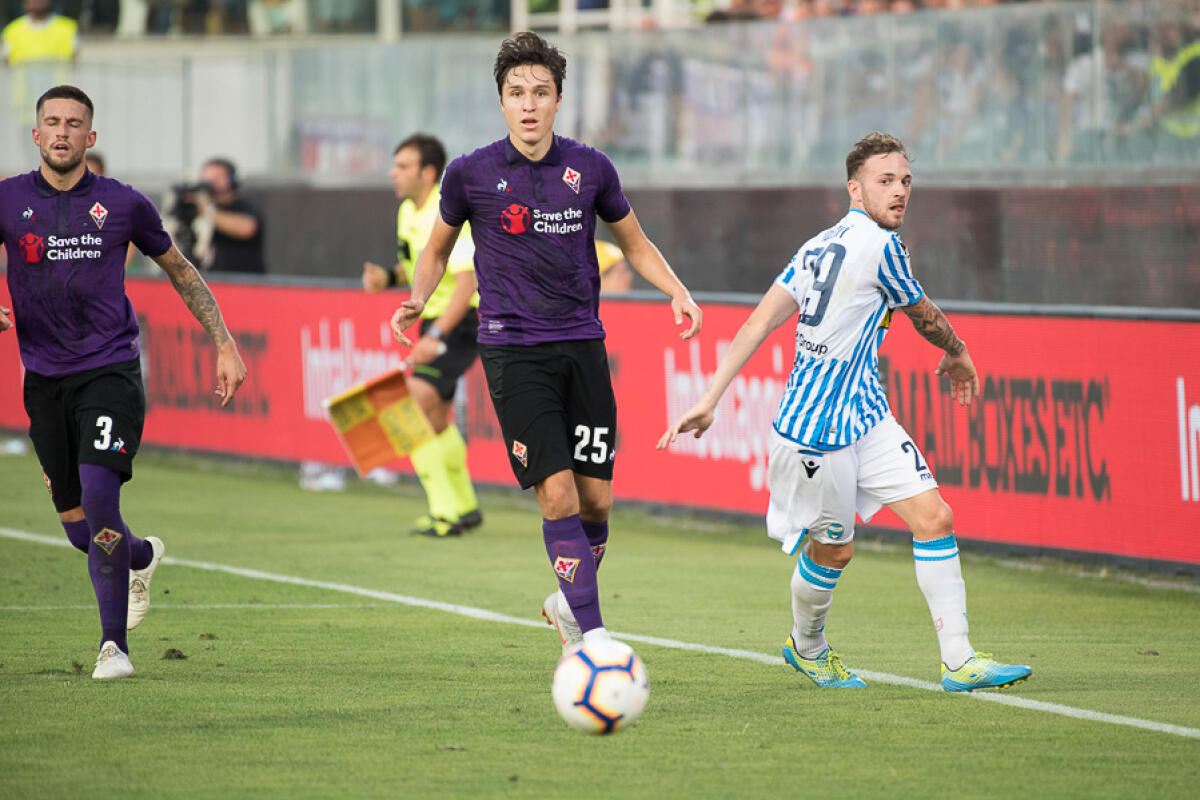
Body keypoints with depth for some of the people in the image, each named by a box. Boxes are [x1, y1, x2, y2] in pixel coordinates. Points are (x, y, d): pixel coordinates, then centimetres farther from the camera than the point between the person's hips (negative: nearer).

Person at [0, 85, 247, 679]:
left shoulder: (122, 204, 1)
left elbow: (179, 270, 14)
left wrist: (225, 345, 12)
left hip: (110, 370, -2)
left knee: (98, 494, -22)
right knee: (78, 528, 8)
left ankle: (114, 643, -11)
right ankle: (142, 557, 44)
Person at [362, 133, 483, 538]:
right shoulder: (408, 212, 7)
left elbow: (466, 282, -28)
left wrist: (437, 337, -35)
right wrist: (388, 277, 2)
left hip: (460, 320, -10)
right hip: (434, 319, 10)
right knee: (435, 419, 20)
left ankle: (445, 513, -18)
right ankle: (464, 507, 36)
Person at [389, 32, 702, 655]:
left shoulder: (590, 169, 4)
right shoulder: (471, 174, -1)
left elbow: (634, 243, 19)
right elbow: (437, 249, 14)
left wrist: (676, 291, 2)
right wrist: (417, 298, -5)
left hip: (582, 345, 3)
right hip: (512, 348, -3)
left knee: (596, 499, 3)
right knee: (558, 495, -15)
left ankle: (568, 604, 30)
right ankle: (593, 635, -11)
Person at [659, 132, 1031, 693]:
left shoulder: (819, 246, 9)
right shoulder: (878, 246, -15)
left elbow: (758, 322, 2)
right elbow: (923, 315, 2)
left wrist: (709, 399, -2)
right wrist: (957, 354, 23)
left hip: (866, 414, 9)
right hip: (817, 431, -9)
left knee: (934, 517, -1)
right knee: (833, 550, 7)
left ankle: (958, 662, 0)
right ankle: (806, 647, 35)